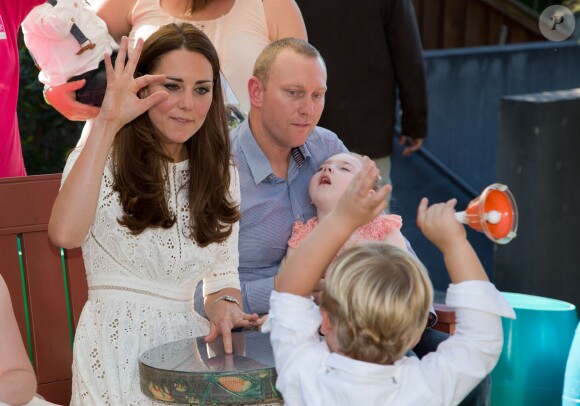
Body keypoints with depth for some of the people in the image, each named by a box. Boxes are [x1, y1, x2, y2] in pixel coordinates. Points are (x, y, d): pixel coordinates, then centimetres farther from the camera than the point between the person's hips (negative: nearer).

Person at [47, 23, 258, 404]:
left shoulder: (221, 175, 12)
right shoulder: (101, 160, -3)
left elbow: (223, 274, 13)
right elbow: (65, 234, -24)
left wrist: (224, 305, -11)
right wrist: (107, 123, -23)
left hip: (191, 344, 4)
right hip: (118, 353, -4)